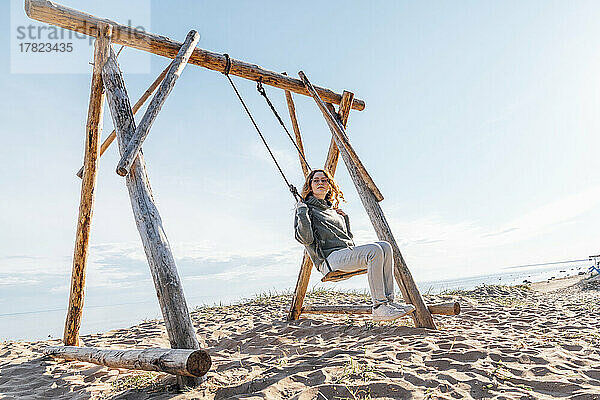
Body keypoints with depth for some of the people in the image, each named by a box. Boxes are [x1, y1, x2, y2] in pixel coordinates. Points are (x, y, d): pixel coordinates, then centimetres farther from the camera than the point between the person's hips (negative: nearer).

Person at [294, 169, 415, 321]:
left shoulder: (332, 209, 27)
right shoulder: (304, 208, 6)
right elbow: (305, 239, -10)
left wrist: (345, 218, 21)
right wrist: (302, 212, -15)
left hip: (348, 251, 7)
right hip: (329, 259, -7)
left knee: (385, 246, -14)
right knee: (374, 251, -27)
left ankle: (388, 300, -14)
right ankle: (379, 308, -24)